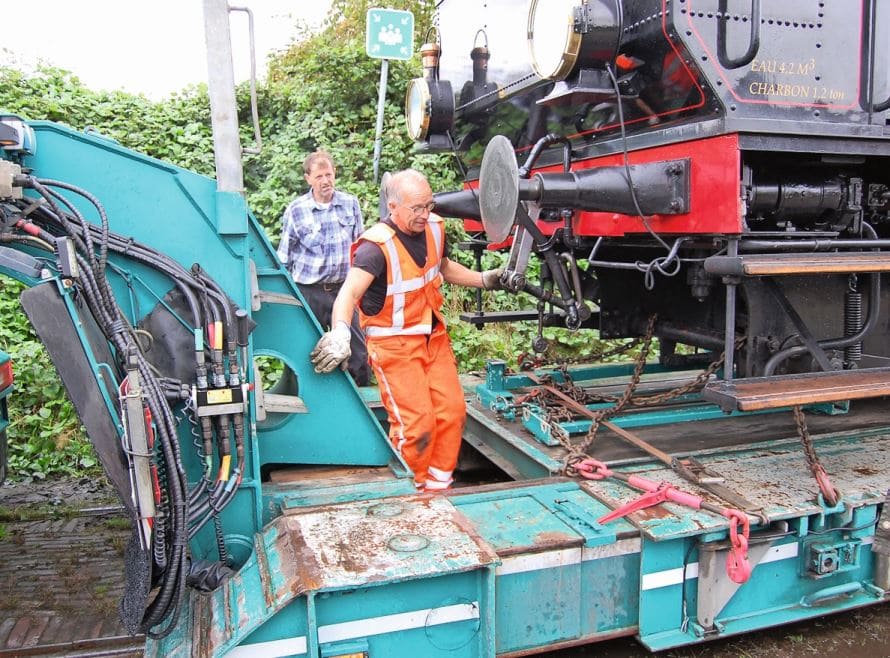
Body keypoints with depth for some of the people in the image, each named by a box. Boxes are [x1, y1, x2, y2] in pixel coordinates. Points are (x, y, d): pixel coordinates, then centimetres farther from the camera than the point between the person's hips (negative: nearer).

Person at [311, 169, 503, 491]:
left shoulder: (434, 228, 0)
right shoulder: (377, 246, -23)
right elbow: (349, 293, -36)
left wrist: (484, 280, 18)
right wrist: (340, 332, -53)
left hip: (434, 336, 7)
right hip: (394, 343, -7)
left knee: (453, 410, 6)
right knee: (416, 423, -9)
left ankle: (438, 484, 24)